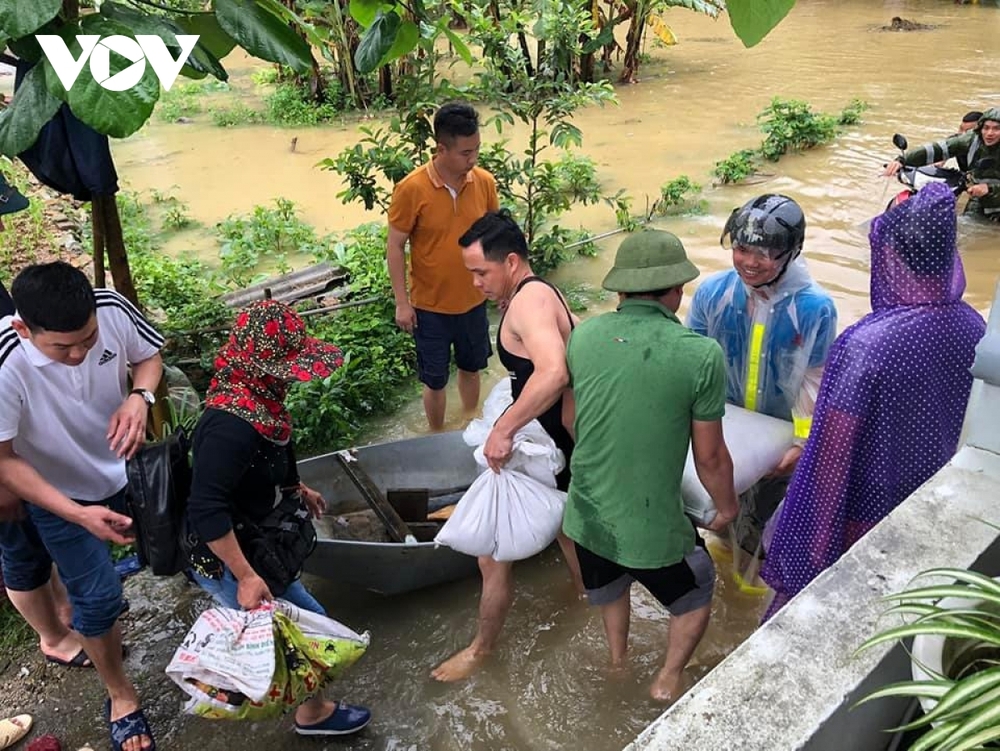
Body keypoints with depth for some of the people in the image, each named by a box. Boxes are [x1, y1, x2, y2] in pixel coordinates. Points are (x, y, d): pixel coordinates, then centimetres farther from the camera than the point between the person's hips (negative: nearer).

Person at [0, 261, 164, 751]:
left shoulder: (113, 309, -28)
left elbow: (149, 355, -6)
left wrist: (139, 397, -27)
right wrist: (78, 514, -32)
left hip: (123, 467, 4)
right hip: (56, 493, -3)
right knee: (97, 596, 5)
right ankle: (120, 694, 31)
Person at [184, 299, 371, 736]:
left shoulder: (255, 401, -5)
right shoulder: (231, 426, -36)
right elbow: (206, 511, -35)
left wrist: (298, 490, 27)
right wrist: (246, 576, -30)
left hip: (254, 546, 9)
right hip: (227, 563, -9)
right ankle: (312, 712, 29)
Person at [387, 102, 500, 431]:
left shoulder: (485, 182, -8)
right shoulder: (411, 189, -19)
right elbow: (395, 247, -11)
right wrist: (402, 302, -12)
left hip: (474, 301, 4)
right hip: (430, 306, -3)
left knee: (471, 368, 23)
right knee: (435, 381, 12)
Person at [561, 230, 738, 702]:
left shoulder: (584, 336, -8)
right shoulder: (702, 355, -20)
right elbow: (710, 456, -10)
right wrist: (726, 506, 10)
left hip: (586, 516, 4)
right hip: (654, 528, -4)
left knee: (610, 588, 36)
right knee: (697, 594, 29)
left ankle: (617, 660, 56)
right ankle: (668, 680, 37)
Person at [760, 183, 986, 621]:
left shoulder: (866, 344, -32)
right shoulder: (973, 327, -11)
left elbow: (835, 451, -25)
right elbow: (959, 419, 4)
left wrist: (818, 533, -12)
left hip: (863, 503, -6)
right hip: (928, 499, 6)